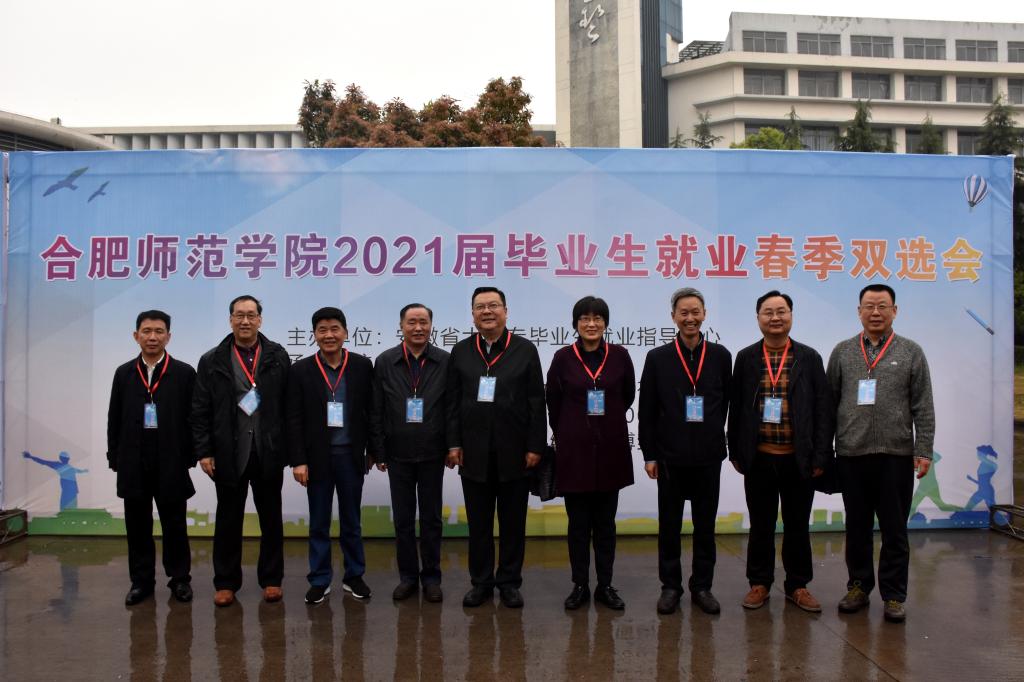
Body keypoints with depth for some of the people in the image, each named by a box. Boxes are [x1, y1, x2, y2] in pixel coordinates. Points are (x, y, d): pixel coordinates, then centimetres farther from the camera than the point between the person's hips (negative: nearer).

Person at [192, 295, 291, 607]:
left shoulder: (278, 356, 0)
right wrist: (203, 452, -4)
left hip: (269, 452, 0)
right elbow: (200, 411, 1)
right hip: (228, 453, 0)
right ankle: (226, 582, 22)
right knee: (228, 520, 10)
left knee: (271, 519, 10)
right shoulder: (212, 361, 1)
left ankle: (271, 579, 23)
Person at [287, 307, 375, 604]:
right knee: (319, 523, 9)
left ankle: (354, 576, 24)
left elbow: (371, 411, 3)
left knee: (351, 521, 12)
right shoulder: (300, 370, -2)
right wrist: (298, 460, -7)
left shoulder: (362, 366, -1)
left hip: (351, 455, 0)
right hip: (317, 456, 0)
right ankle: (319, 580, 20)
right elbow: (294, 420, -3)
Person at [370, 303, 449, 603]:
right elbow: (376, 412, 2)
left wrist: (452, 447, -4)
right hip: (398, 455, 1)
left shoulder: (445, 362, -2)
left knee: (431, 519, 9)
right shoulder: (385, 362, 1)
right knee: (403, 519, 9)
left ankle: (431, 577, 20)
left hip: (432, 454, -1)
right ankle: (407, 576, 22)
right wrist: (379, 452, -1)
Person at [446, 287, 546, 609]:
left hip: (514, 452, -1)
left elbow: (536, 403, -1)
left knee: (513, 521, 8)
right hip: (474, 452, 1)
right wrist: (454, 444, -1)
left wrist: (535, 447, -6)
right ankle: (481, 582, 21)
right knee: (478, 522, 9)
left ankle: (509, 582, 21)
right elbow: (453, 402, 5)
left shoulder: (525, 350, 1)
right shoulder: (460, 351, 6)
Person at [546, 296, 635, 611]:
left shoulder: (619, 355, -1)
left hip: (610, 448, 1)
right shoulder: (563, 357, -4)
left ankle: (605, 586, 20)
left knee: (605, 522, 9)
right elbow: (553, 404, 6)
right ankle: (580, 585, 18)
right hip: (574, 449, -1)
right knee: (578, 522, 7)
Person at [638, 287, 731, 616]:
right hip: (670, 456, -1)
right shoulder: (657, 358, 0)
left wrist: (714, 438, 4)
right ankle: (670, 586, 19)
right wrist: (649, 455, -2)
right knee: (669, 525, 7)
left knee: (705, 525, 9)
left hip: (708, 456, 1)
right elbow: (647, 411, 0)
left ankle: (702, 586, 21)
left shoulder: (721, 356, 2)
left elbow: (726, 404, 6)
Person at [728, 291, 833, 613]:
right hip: (758, 458, 0)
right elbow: (735, 407, 6)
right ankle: (759, 583, 23)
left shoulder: (809, 357, 2)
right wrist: (735, 452, 3)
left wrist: (820, 456, -4)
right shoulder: (745, 357, 3)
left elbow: (823, 409, 1)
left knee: (798, 525, 10)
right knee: (760, 525, 10)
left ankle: (797, 585, 25)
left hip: (799, 458, 0)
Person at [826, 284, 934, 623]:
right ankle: (858, 587, 23)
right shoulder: (842, 352, 8)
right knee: (857, 528, 11)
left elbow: (923, 408, 1)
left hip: (895, 456, -1)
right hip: (851, 455, 2)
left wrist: (923, 450, -5)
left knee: (894, 531, 5)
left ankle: (894, 595, 16)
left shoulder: (911, 352, 4)